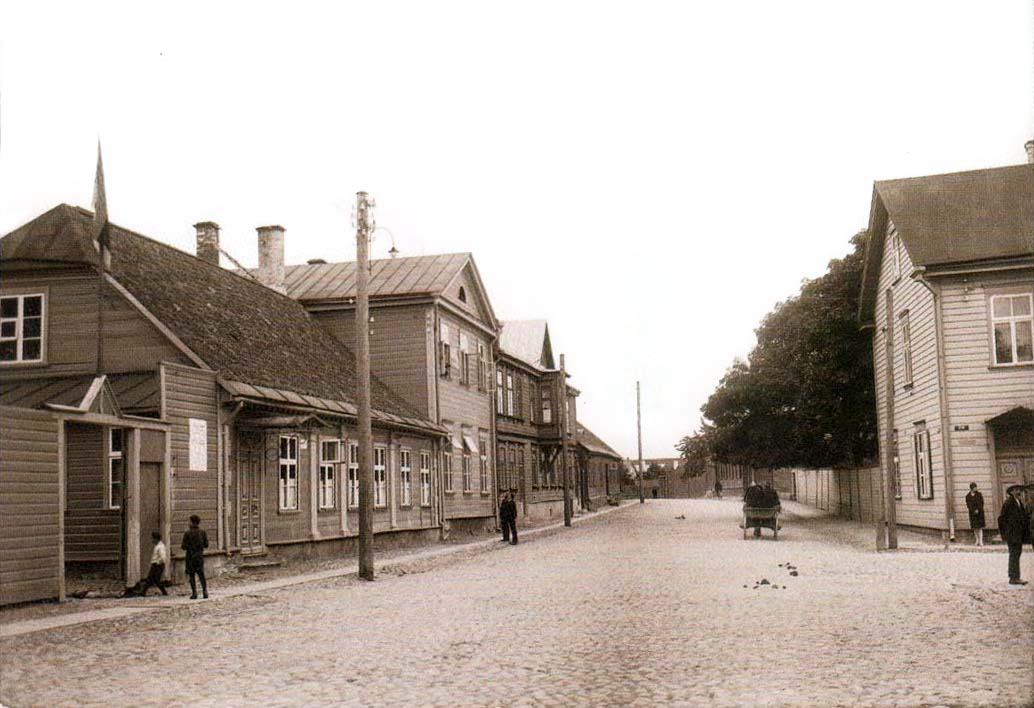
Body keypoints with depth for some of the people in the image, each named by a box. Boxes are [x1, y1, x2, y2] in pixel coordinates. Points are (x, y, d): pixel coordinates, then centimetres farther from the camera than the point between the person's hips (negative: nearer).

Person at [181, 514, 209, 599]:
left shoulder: (188, 533, -12)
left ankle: (194, 593, 1)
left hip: (190, 556, -3)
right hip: (200, 555, 3)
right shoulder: (202, 532, 0)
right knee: (201, 574, 10)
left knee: (191, 575, 4)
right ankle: (205, 592, 1)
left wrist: (181, 546, 12)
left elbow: (184, 546, -11)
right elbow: (206, 545, 4)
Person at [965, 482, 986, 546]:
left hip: (979, 512, -1)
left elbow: (981, 503, -2)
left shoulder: (979, 494, 1)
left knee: (980, 527, -6)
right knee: (975, 528, 3)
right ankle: (977, 540, 11)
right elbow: (968, 505, -1)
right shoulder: (968, 496, 4)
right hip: (972, 513, 1)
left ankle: (981, 541, -8)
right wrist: (974, 511, -13)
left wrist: (978, 510, -15)